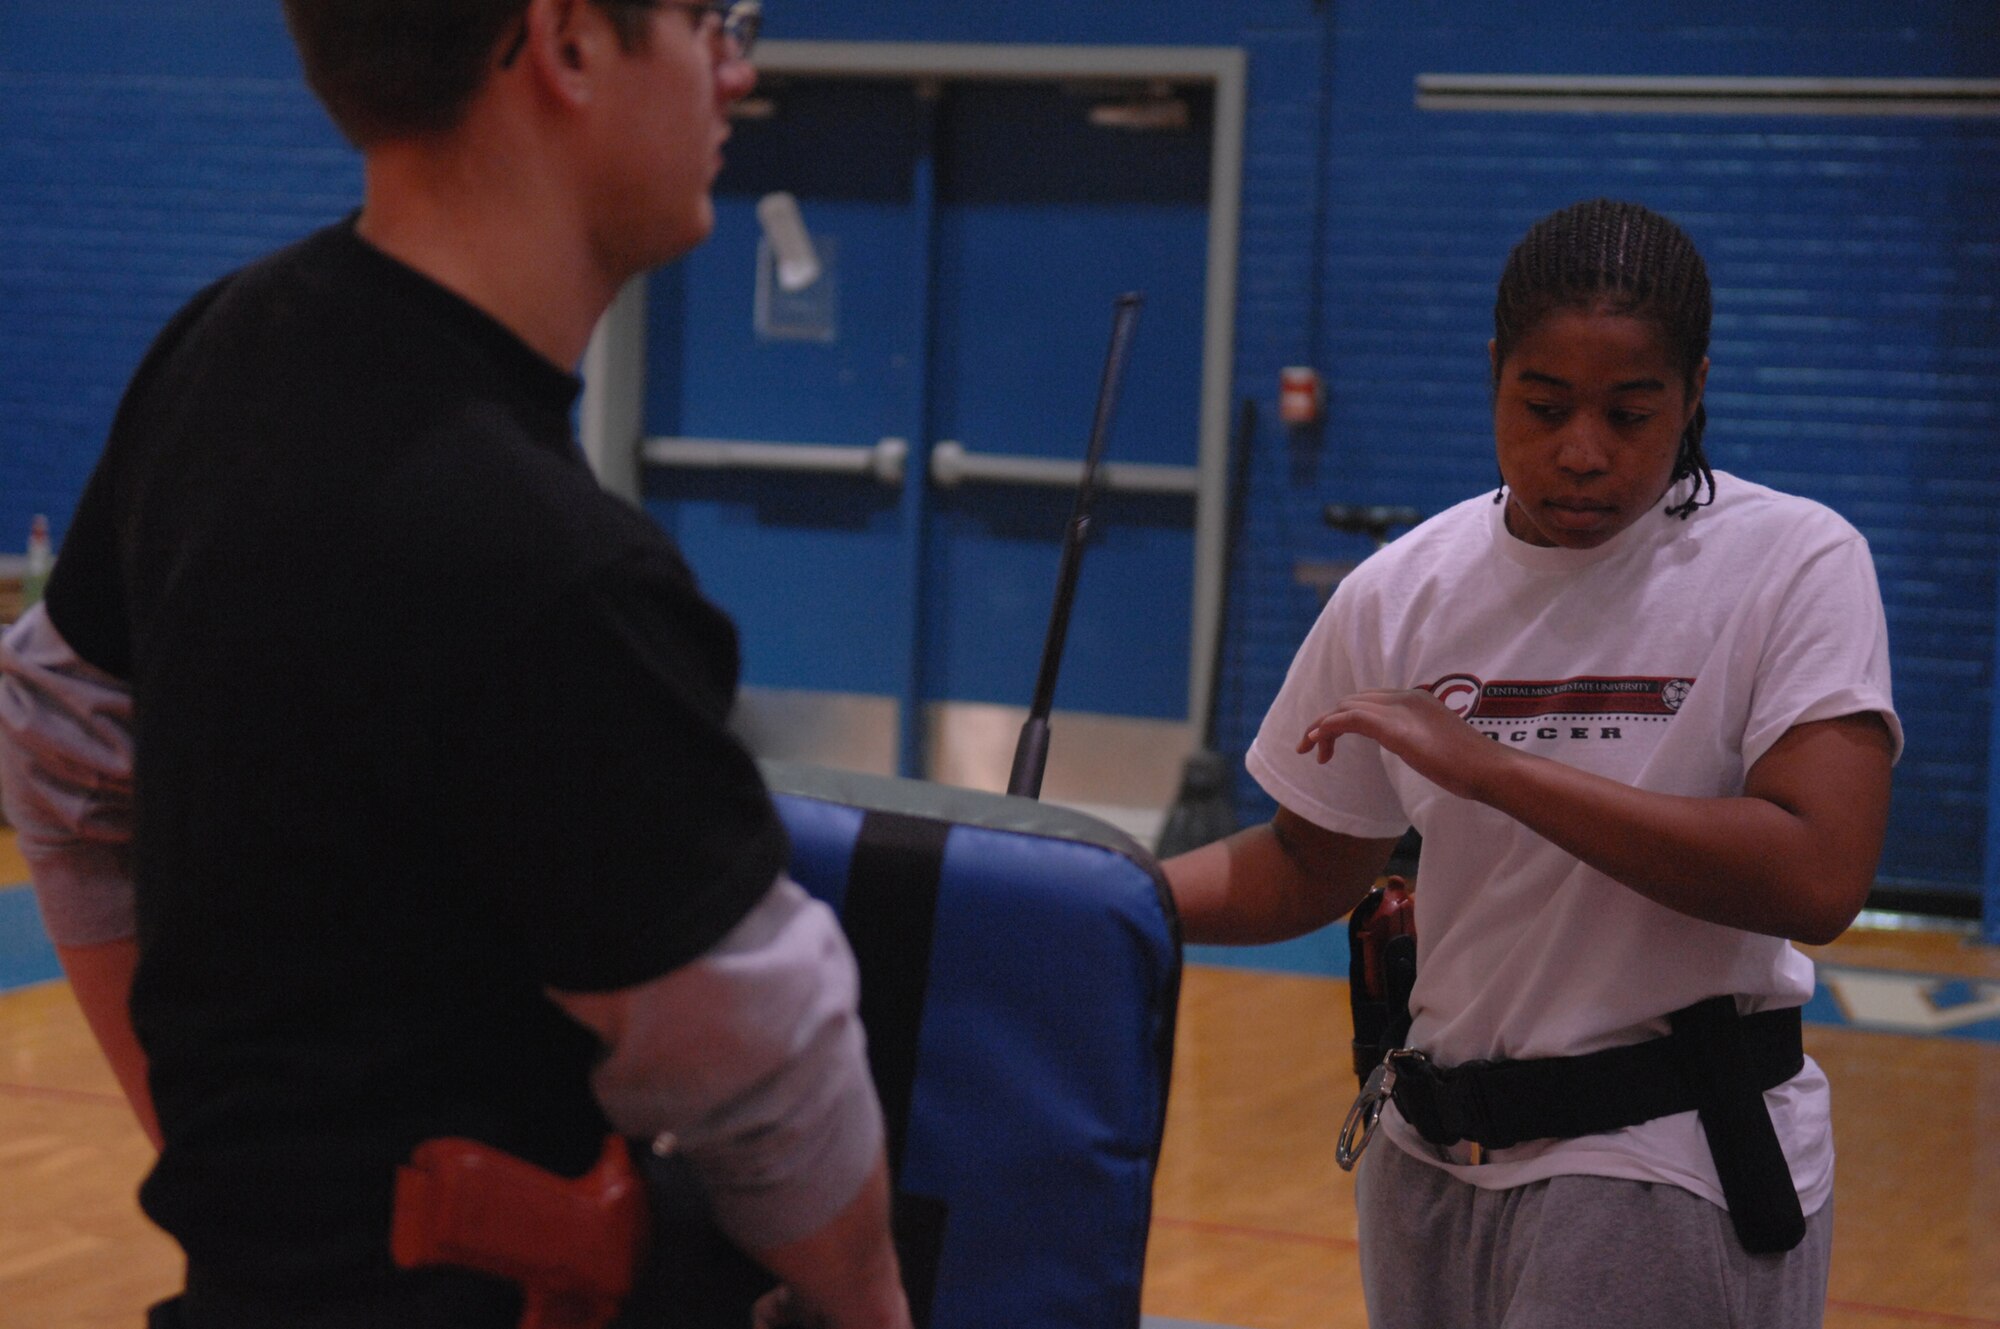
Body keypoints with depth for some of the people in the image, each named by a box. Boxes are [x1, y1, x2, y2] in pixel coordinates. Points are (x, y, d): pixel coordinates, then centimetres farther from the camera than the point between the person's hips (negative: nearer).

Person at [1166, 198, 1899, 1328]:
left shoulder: (1796, 565, -12)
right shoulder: (1403, 595, 2)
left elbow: (1820, 879, -24)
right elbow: (1313, 866, 14)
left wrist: (1490, 766, -23)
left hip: (1677, 1176, -5)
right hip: (1437, 1156, 5)